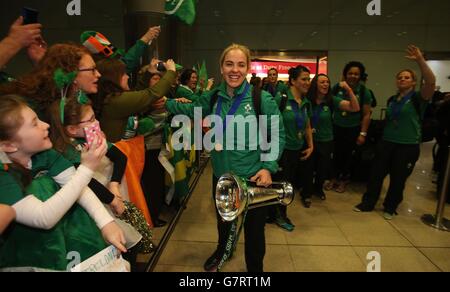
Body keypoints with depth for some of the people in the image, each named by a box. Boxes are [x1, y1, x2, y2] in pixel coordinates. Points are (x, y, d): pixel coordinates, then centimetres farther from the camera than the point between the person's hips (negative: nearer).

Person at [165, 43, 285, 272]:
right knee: (223, 220, 28)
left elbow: (277, 134, -8)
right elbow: (190, 110, 17)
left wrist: (268, 167, -16)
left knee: (254, 229, 12)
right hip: (221, 175, 5)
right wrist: (165, 102, 9)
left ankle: (255, 268, 41)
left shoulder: (261, 98, -15)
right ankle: (222, 251, 59)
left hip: (252, 178, -4)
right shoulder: (213, 97, -1)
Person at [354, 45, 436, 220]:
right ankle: (368, 203, 20)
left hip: (408, 146, -5)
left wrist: (420, 60, -33)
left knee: (398, 179, 8)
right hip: (387, 142, 5)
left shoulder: (418, 98, -7)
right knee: (376, 174, 7)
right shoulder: (392, 100, 10)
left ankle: (390, 208, 26)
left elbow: (431, 82, -26)